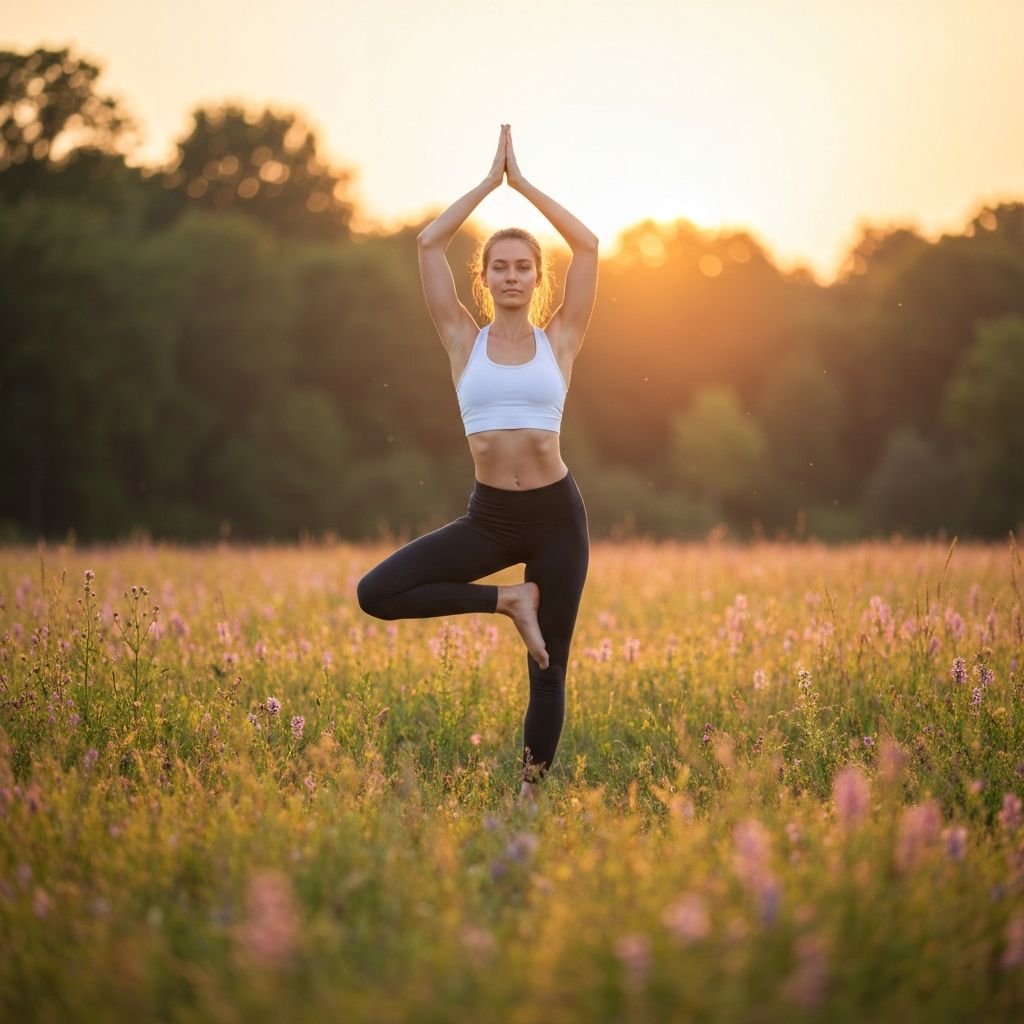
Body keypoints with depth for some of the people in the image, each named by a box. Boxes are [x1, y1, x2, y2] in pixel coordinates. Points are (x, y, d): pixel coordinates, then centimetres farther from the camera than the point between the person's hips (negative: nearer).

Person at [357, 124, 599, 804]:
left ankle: (531, 789, 20)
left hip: (556, 515, -1)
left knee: (549, 670, 3)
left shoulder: (560, 340, 4)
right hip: (489, 517, 1)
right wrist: (491, 180, 3)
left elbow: (589, 245, -3)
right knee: (377, 592, -17)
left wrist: (523, 182, 2)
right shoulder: (465, 341, 5)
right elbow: (429, 244, 0)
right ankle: (509, 601, -1)